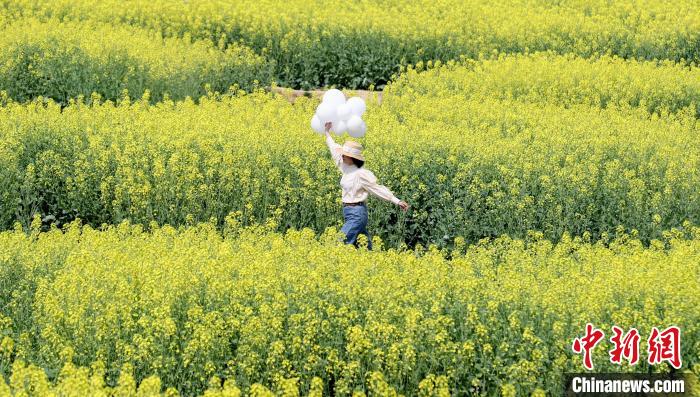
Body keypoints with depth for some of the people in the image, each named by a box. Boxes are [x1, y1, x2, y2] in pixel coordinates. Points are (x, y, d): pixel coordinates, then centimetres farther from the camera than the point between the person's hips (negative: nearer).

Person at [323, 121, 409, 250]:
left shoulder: (361, 174, -15)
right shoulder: (346, 168, 8)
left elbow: (377, 188, -13)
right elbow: (336, 150, 21)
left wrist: (397, 201, -17)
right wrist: (327, 133, 29)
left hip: (356, 214, -8)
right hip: (349, 213, 8)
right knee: (364, 246, 9)